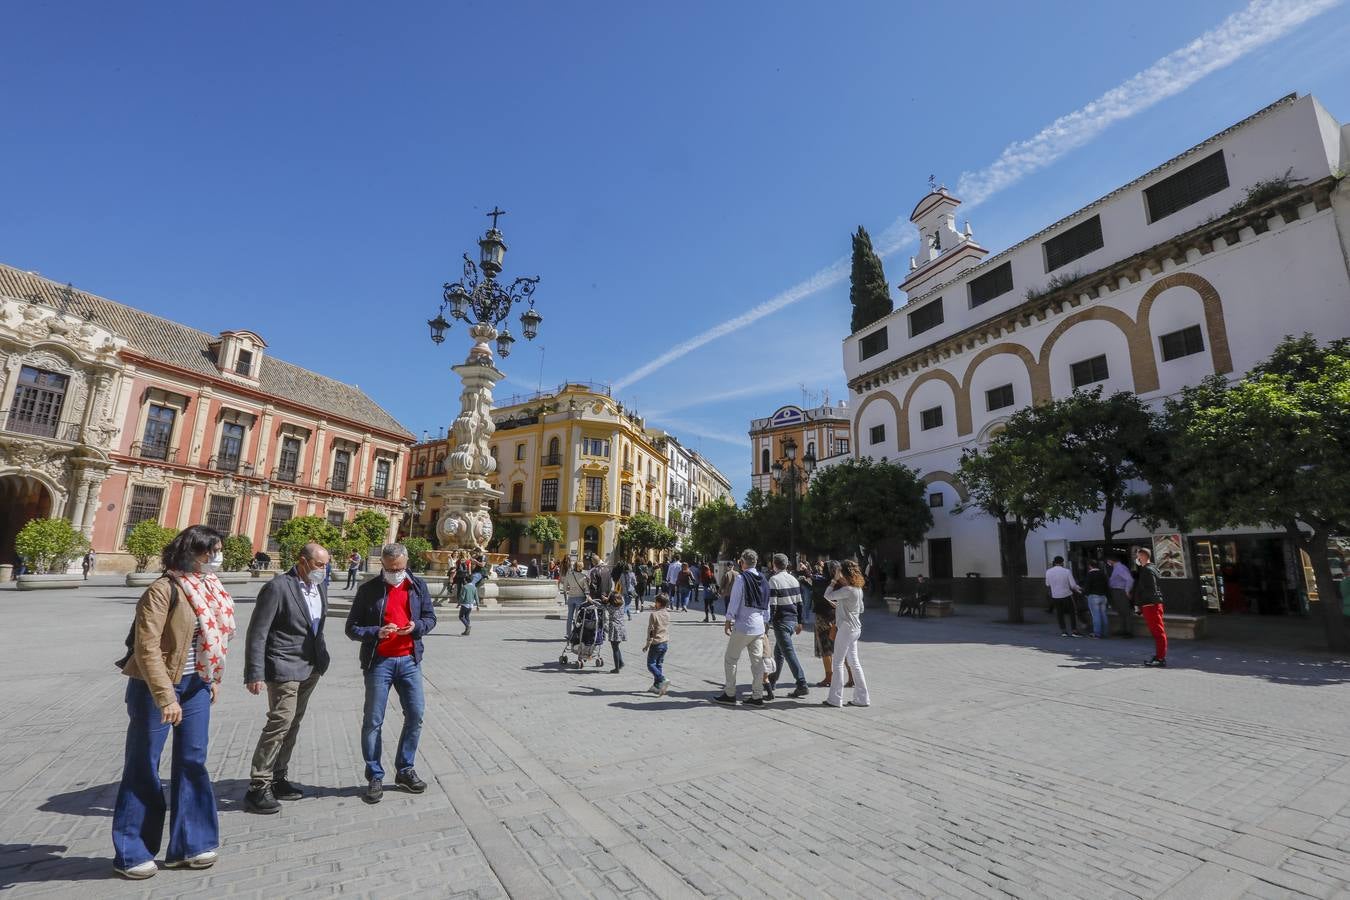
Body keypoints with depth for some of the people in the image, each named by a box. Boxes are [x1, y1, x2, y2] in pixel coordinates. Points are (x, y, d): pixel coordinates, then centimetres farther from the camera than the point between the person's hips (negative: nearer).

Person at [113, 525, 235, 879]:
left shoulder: (211, 588, 3)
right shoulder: (163, 590, -19)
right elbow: (147, 648, -21)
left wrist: (213, 678, 12)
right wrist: (165, 697, -23)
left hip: (195, 686, 7)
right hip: (155, 686, -7)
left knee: (192, 762, 11)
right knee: (143, 767, 8)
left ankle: (187, 845, 24)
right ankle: (130, 853, 26)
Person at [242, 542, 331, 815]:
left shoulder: (320, 588, 6)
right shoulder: (277, 588, -16)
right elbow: (257, 633, -15)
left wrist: (321, 658, 10)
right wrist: (255, 674, -17)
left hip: (310, 669, 8)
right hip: (284, 668, -7)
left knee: (293, 724, 16)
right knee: (280, 722, -7)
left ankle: (277, 779, 29)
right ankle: (257, 788, 7)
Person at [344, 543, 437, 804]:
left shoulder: (418, 586, 3)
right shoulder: (368, 590, -4)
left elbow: (430, 618, 10)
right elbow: (352, 628, -2)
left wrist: (416, 626, -12)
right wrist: (376, 632, -20)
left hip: (409, 660, 2)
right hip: (379, 662, -2)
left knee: (415, 716, 6)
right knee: (373, 721, 5)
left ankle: (405, 770, 24)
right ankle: (375, 777, 22)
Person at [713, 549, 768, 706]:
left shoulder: (741, 579, -11)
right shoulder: (763, 581, 9)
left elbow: (734, 602, -12)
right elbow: (767, 606, 13)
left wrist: (728, 621, -3)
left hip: (743, 626, -6)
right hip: (759, 627, 6)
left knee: (730, 658, 6)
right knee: (757, 660, 9)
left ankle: (729, 694, 11)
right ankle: (757, 696, 12)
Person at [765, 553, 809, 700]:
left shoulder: (774, 580, -13)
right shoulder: (793, 579, 9)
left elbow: (772, 605, -17)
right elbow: (799, 603, 13)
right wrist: (799, 622, 20)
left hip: (781, 621, -8)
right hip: (793, 620, 8)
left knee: (789, 652, -5)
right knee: (779, 650, 20)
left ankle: (802, 685, -8)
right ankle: (773, 680, 31)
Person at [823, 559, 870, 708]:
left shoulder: (848, 590, -21)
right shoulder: (858, 588, 8)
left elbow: (828, 596, -18)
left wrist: (834, 580, -10)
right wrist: (840, 606, 14)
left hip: (846, 628, -9)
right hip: (855, 628, 9)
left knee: (838, 663, 0)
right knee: (853, 663, 14)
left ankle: (834, 698, 7)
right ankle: (862, 698, 18)